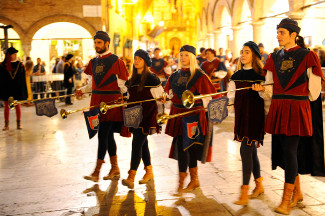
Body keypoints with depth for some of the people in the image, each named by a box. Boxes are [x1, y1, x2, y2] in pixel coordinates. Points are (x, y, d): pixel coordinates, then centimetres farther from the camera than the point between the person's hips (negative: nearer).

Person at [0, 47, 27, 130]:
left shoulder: (20, 65, 1)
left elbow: (23, 78, 3)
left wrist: (23, 90, -1)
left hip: (17, 88, 0)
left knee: (18, 106, 5)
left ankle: (19, 124, 13)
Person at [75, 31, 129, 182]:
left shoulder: (116, 61, -4)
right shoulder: (93, 62, 14)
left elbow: (122, 85, -3)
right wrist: (82, 90, 4)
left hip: (111, 102, -6)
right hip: (97, 101, 7)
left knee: (103, 135, -8)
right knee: (108, 135, 12)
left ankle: (97, 172, -2)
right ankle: (115, 169, 23)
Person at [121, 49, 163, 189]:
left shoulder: (151, 78, -7)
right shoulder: (132, 79, 13)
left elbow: (160, 96, -6)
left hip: (147, 114, -7)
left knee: (137, 144, -13)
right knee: (143, 144, 14)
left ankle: (131, 178, -14)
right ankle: (149, 172, 29)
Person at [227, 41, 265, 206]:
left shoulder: (260, 75, -4)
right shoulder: (237, 75, 12)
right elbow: (231, 96, 10)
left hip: (254, 113, -6)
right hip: (241, 114, 6)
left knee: (245, 149, -12)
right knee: (251, 150, 13)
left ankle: (244, 192, -8)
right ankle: (259, 185, 29)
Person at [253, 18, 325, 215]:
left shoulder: (307, 56, -4)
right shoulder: (274, 57, 11)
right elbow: (271, 89, 10)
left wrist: (297, 101, 4)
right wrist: (262, 89, -10)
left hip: (297, 110, -5)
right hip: (278, 110, 6)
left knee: (290, 151, -9)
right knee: (285, 151, 10)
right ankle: (297, 193, 27)